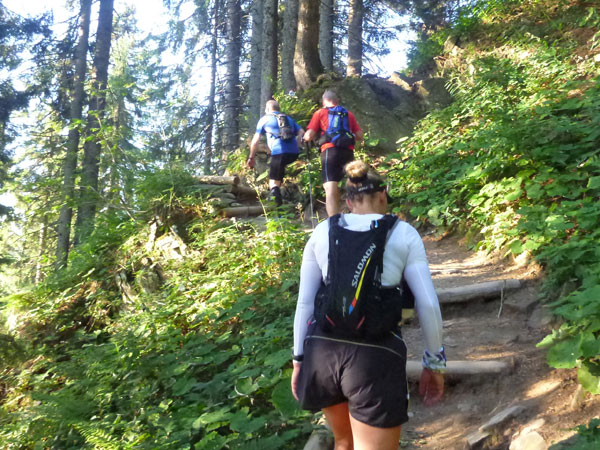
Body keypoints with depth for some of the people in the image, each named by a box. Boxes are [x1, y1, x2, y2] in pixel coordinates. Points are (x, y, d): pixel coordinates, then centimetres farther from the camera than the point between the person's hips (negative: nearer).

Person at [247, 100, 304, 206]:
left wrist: (251, 157, 19)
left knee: (274, 181, 1)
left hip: (279, 153, -5)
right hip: (294, 153, 5)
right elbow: (301, 133, 14)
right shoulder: (288, 118, 25)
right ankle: (276, 189, 29)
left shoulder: (264, 119, 14)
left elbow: (255, 141, 10)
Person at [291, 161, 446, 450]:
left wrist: (299, 358, 18)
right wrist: (434, 362, 12)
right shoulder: (403, 234, 5)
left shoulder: (322, 232, 11)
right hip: (377, 354, -3)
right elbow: (427, 304, 1)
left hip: (322, 349, 4)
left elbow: (305, 302, 11)